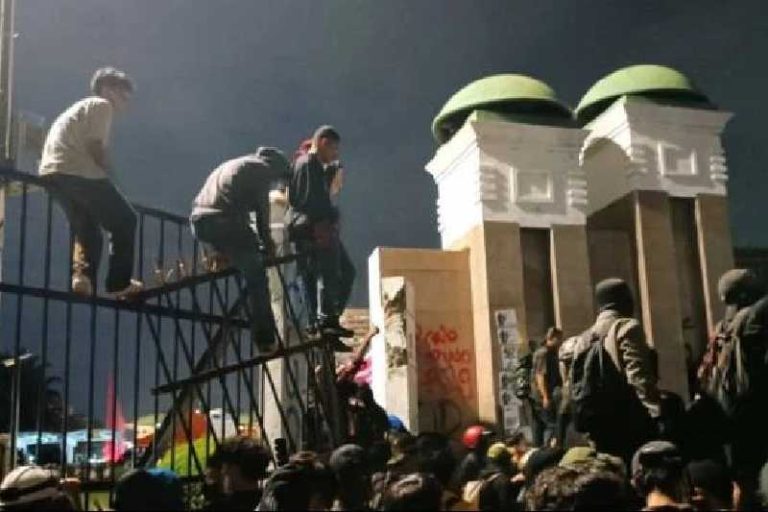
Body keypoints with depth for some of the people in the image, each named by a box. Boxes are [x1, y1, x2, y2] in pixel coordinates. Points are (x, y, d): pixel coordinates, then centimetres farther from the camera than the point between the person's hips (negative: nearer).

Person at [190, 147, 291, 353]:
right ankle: (265, 340, -3)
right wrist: (267, 245, 12)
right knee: (256, 276, -1)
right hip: (224, 221, -8)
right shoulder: (262, 169, 7)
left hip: (199, 220, 8)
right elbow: (262, 211, 3)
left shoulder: (235, 165, 33)